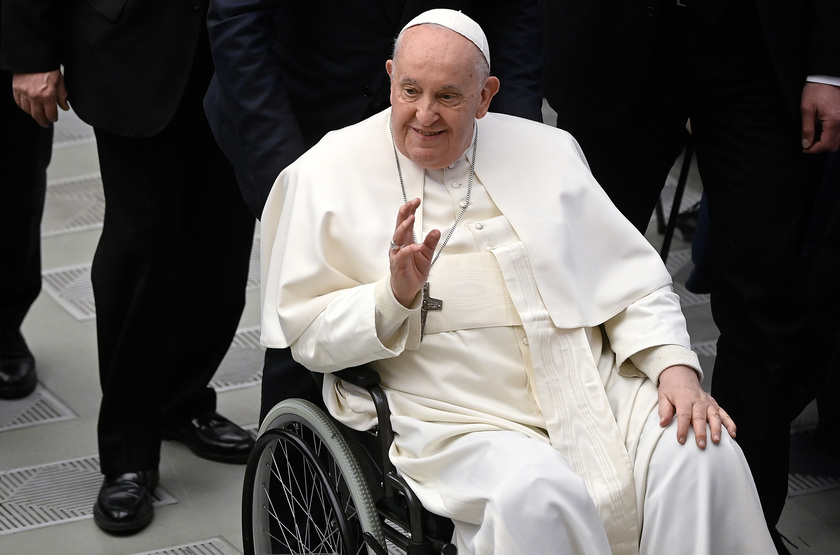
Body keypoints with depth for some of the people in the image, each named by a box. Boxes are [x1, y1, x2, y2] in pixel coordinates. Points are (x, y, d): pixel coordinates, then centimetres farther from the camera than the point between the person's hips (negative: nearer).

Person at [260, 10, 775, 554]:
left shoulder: (545, 151, 12)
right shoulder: (327, 175, 3)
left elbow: (632, 280, 12)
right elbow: (306, 334, 1)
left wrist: (676, 367, -5)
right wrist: (395, 295, -17)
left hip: (588, 391, 4)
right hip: (458, 422, -3)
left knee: (703, 453, -22)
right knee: (540, 495, -34)